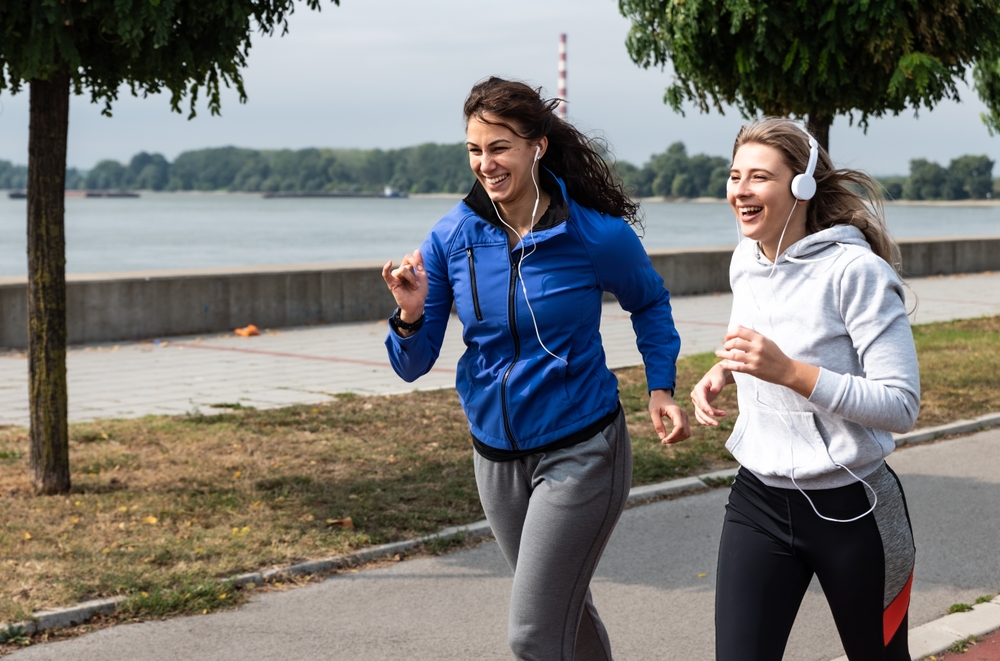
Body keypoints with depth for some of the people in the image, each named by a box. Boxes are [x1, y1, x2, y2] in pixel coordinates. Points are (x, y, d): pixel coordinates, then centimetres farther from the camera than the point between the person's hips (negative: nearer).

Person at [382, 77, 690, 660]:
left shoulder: (599, 235, -13)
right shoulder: (452, 238, -6)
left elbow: (650, 303, 9)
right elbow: (413, 367, -3)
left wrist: (661, 387, -3)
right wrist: (411, 315, -23)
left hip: (580, 453, -4)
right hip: (497, 455, 5)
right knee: (568, 612, 22)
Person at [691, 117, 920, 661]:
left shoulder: (856, 271, -18)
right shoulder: (745, 261, 4)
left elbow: (901, 405, -20)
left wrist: (790, 371, -29)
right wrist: (723, 372, 3)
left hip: (850, 509, -5)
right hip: (758, 500, 5)